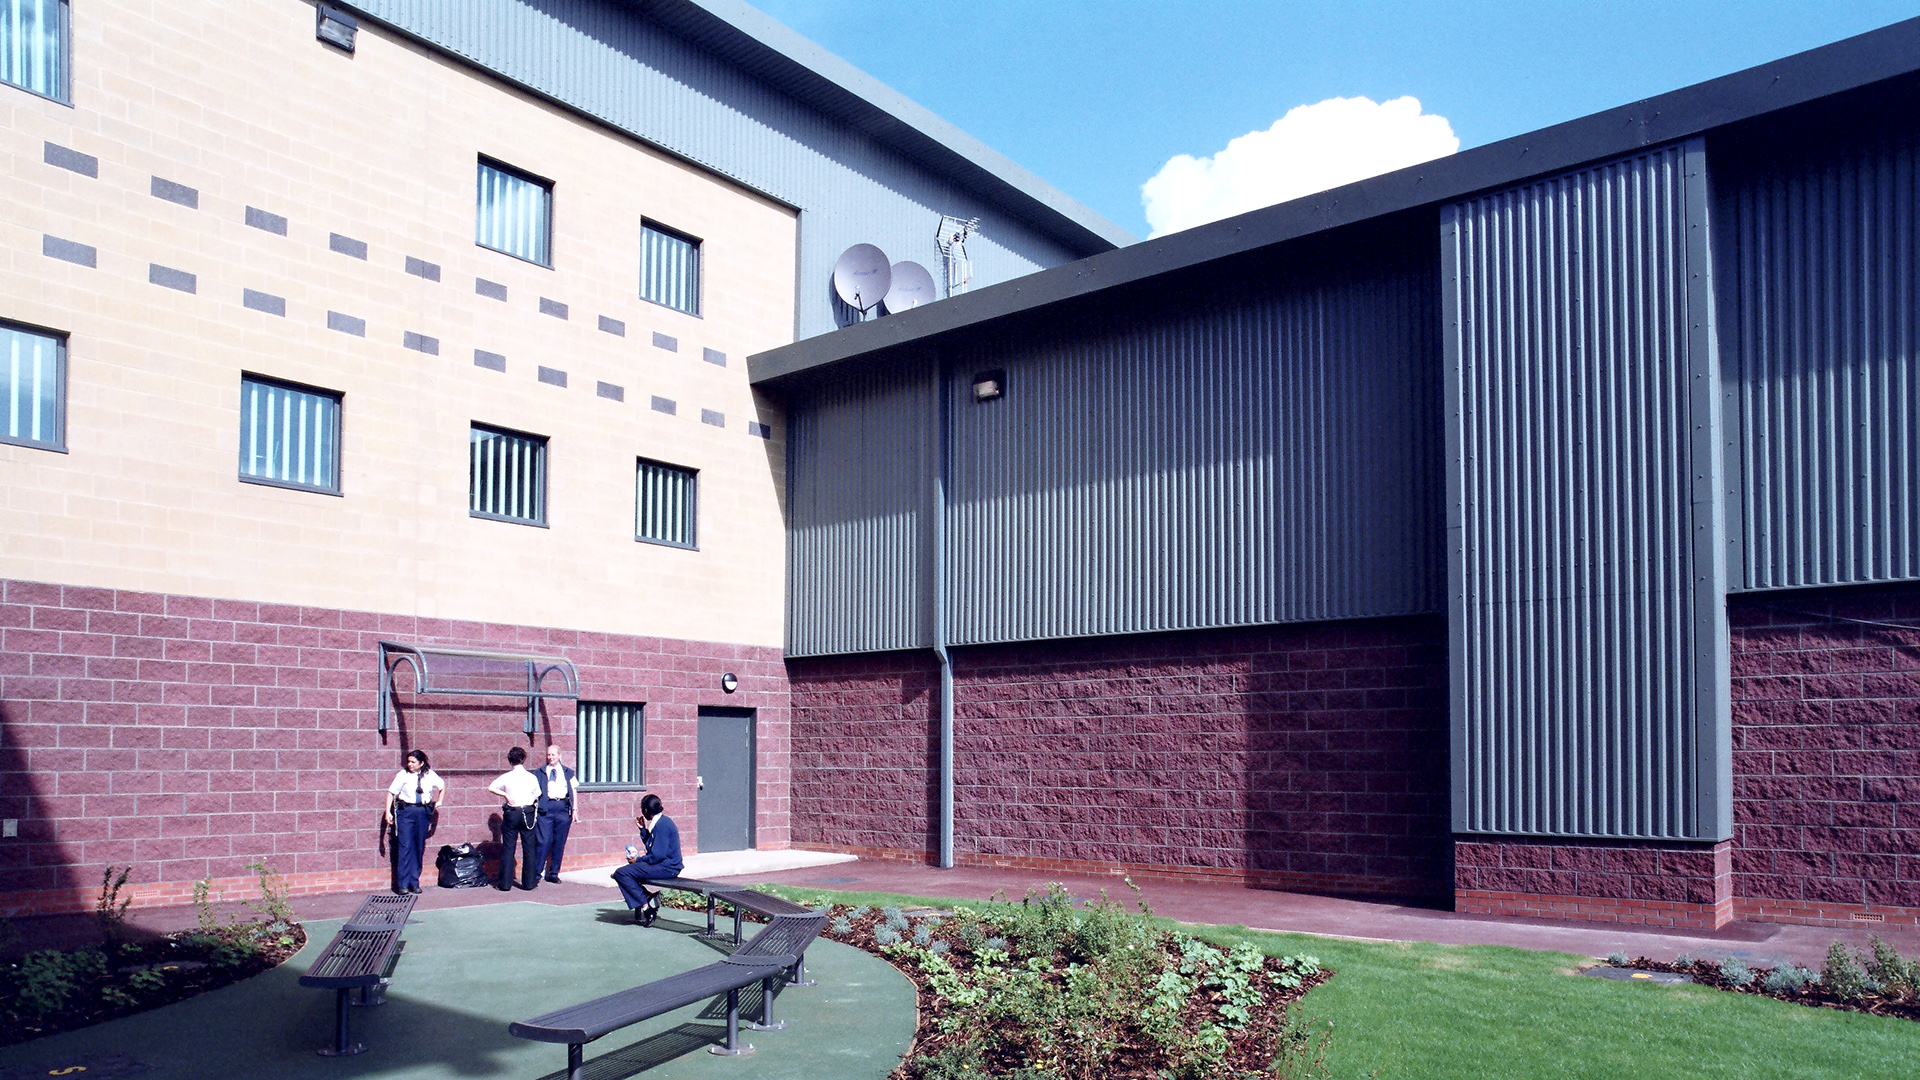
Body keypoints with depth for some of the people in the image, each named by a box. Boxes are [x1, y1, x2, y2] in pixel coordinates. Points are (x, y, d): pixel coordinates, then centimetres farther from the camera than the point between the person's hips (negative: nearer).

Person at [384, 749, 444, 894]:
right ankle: (403, 884, -5)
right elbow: (391, 792, -3)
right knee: (405, 847, -9)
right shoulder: (403, 775, -4)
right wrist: (388, 812, -10)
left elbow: (443, 786, 21)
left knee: (419, 848, 5)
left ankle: (414, 882, 12)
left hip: (424, 812, 3)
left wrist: (439, 801, 12)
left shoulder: (430, 775, 4)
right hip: (406, 810, -3)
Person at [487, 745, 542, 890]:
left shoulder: (507, 777, -5)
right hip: (529, 813, 1)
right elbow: (536, 797, 6)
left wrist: (505, 795, -8)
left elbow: (491, 787, -14)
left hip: (511, 813, -1)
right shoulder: (532, 778, 0)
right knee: (528, 848, 7)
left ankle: (505, 883, 4)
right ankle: (529, 882, 9)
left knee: (508, 848, 4)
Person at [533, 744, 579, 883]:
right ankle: (536, 873, 1)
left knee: (559, 842, 4)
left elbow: (574, 790, 13)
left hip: (563, 808, 2)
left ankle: (553, 873, 13)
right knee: (543, 841, -8)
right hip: (545, 808, -2)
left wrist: (574, 809, 5)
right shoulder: (540, 773, 10)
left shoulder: (568, 772, 15)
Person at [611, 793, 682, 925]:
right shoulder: (662, 821, 13)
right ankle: (649, 898, 15)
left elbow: (657, 855, -23)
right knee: (628, 868, 29)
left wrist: (638, 860, -10)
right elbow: (651, 845, 23)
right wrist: (643, 829, 15)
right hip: (666, 865, 11)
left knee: (621, 874, -16)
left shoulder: (662, 825, -19)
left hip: (666, 867, -11)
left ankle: (645, 907, -12)